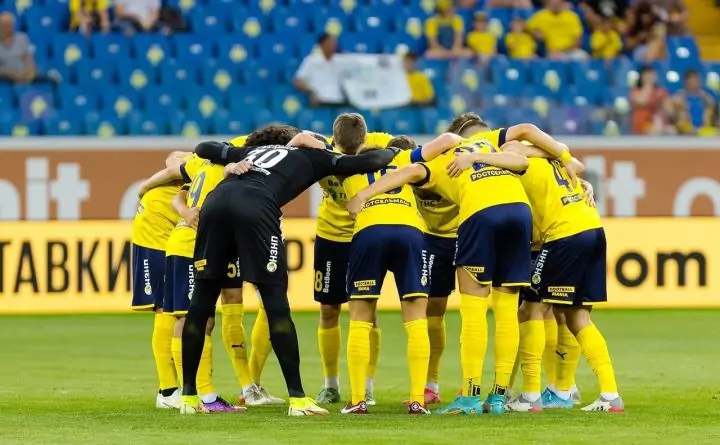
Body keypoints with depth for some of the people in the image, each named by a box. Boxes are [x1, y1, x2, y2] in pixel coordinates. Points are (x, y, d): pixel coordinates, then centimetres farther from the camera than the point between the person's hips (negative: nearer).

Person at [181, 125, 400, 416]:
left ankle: (188, 395, 15)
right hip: (256, 208, -4)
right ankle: (297, 398, -1)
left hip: (217, 199, 4)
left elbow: (203, 149, 43)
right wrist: (392, 153, 40)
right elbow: (369, 163, 20)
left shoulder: (252, 150, 37)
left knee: (201, 302, 11)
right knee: (276, 303, 1)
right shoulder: (312, 157, 26)